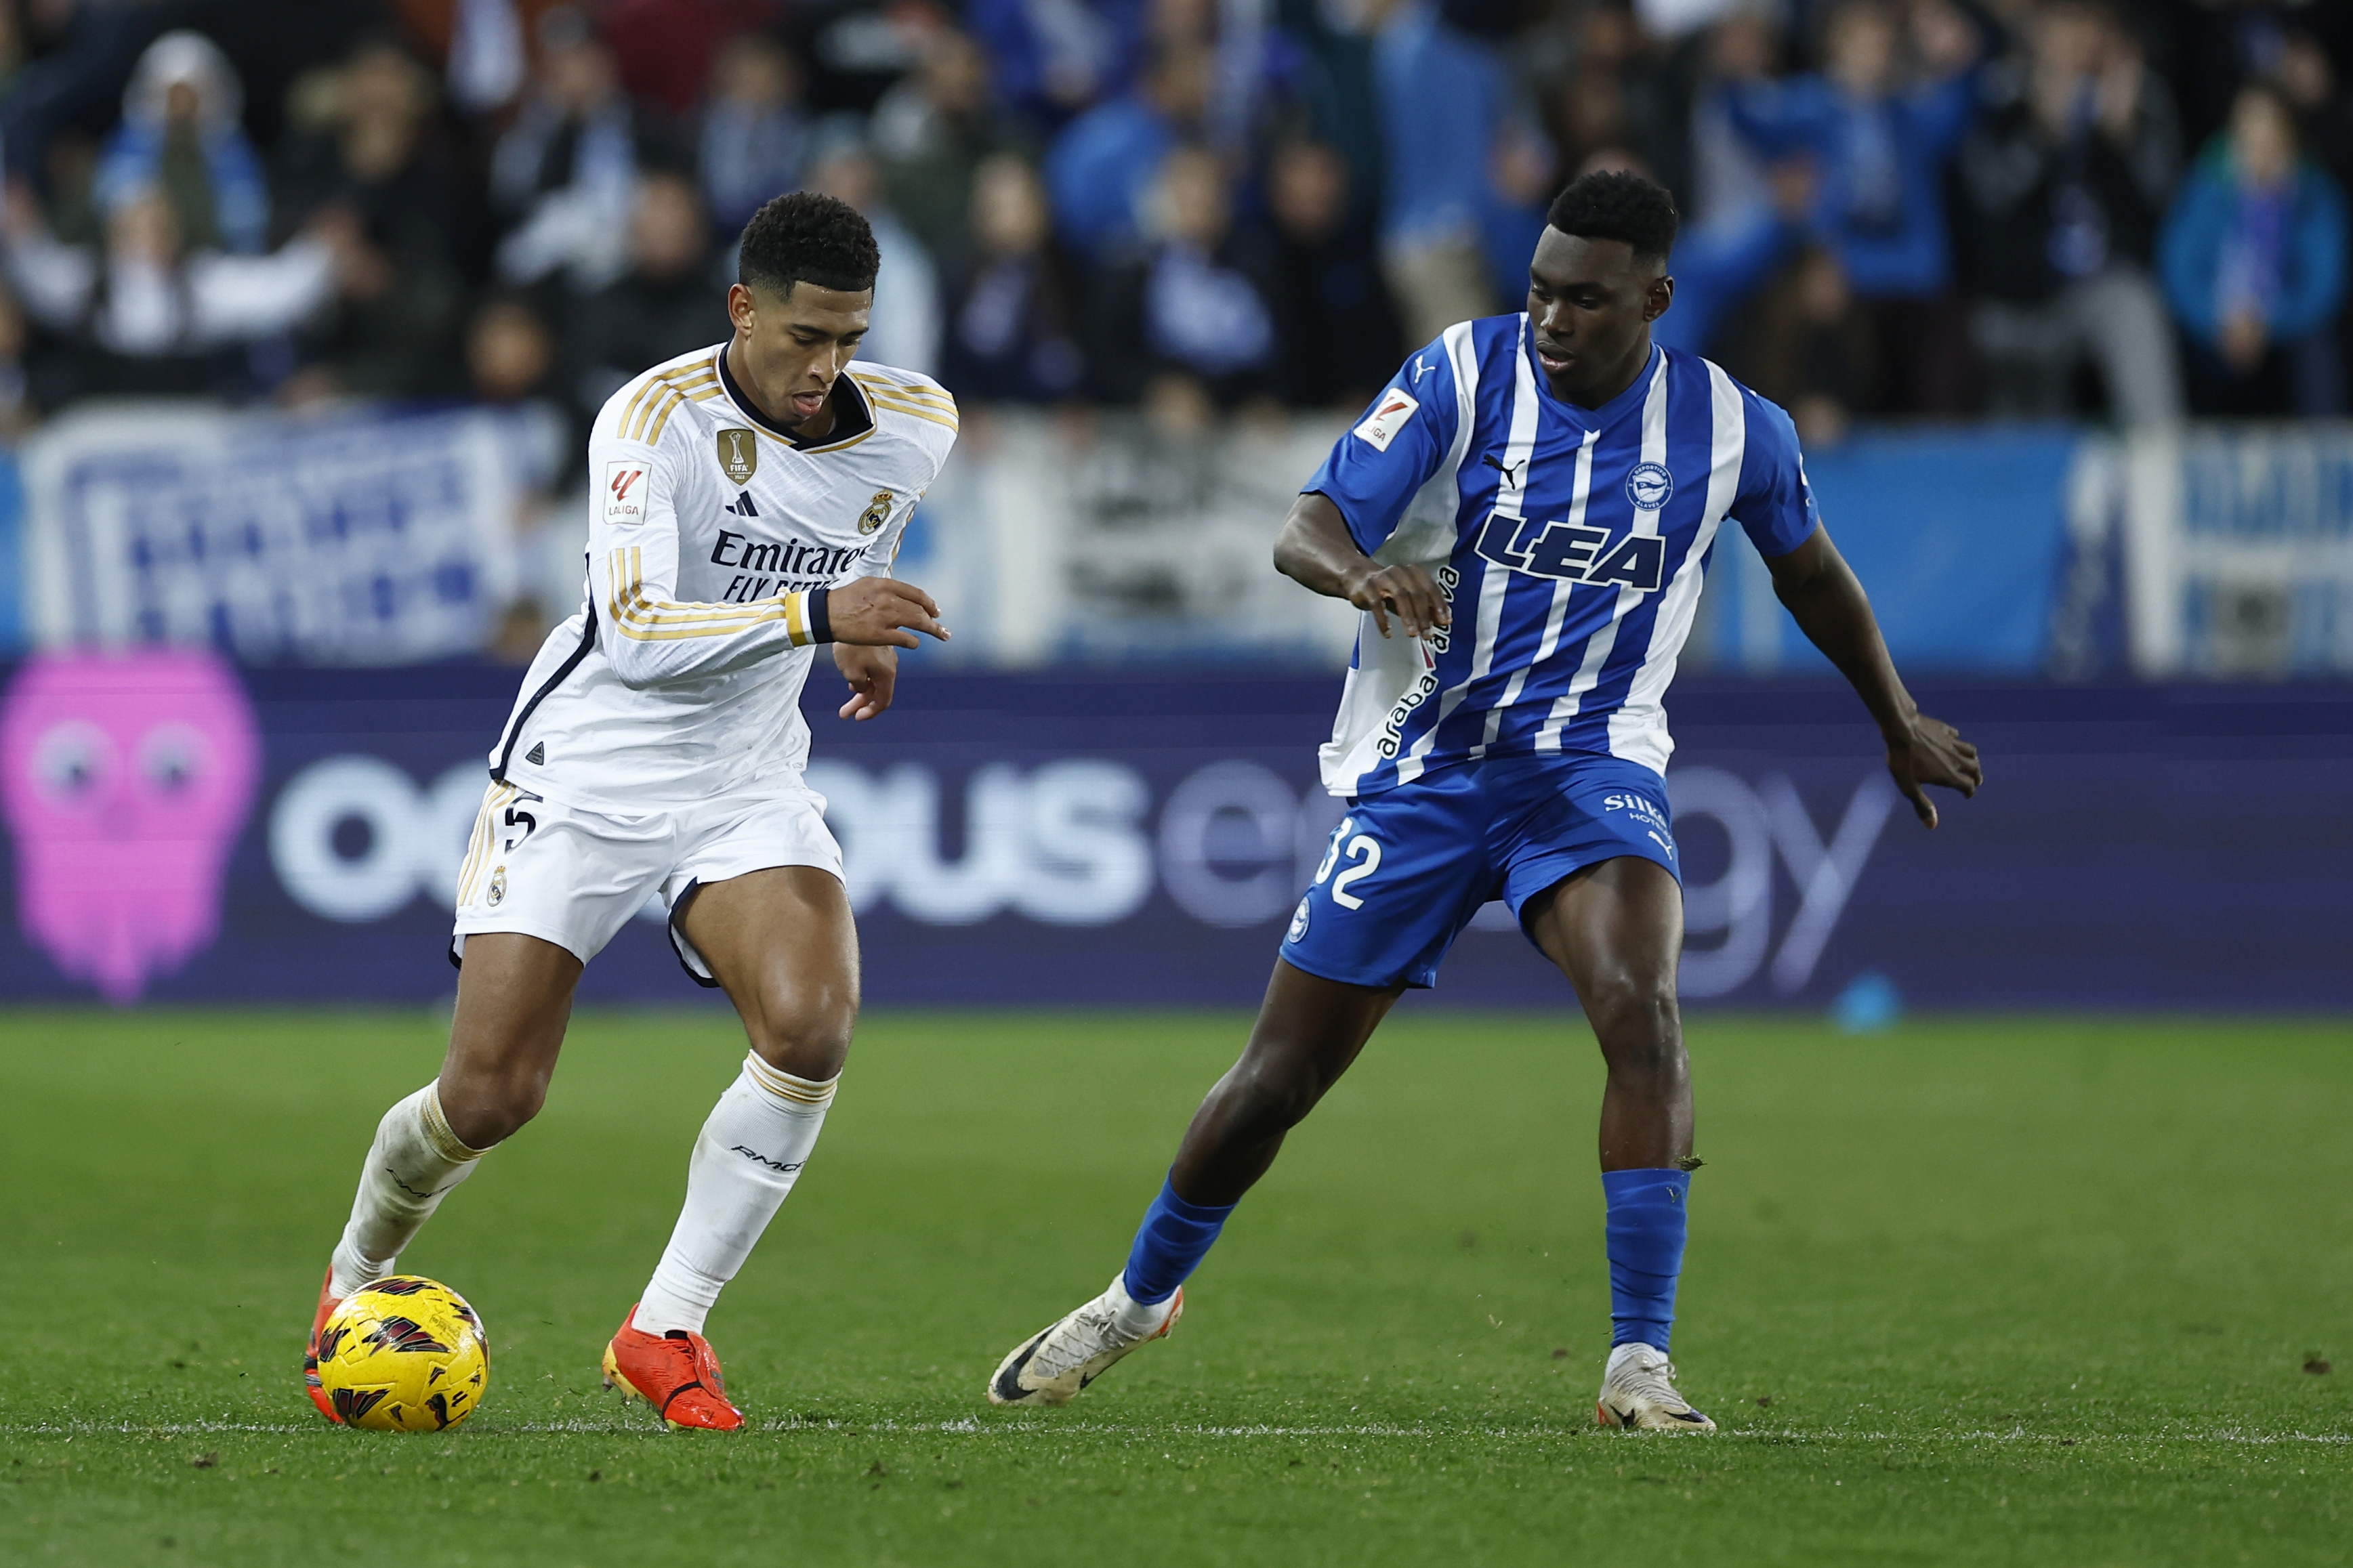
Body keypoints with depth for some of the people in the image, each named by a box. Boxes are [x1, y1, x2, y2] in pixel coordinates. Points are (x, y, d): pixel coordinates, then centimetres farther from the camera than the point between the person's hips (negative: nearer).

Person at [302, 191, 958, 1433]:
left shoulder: (915, 428, -4)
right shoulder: (656, 417, -21)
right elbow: (631, 632, -32)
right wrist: (812, 612, -41)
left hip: (745, 779, 4)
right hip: (584, 769, -4)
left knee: (811, 1025, -24)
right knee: (489, 1097, -7)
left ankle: (665, 1331, -9)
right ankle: (356, 1275, 28)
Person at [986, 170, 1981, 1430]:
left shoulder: (1729, 429, -4)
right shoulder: (1459, 376, -10)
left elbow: (1810, 573, 16)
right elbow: (1302, 531, -17)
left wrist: (1900, 723, 28)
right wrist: (1360, 570, -41)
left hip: (1591, 760, 0)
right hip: (1419, 765, 0)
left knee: (1639, 1007, -29)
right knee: (1280, 1076, 5)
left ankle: (1639, 1364, -26)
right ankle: (1137, 1301, 32)